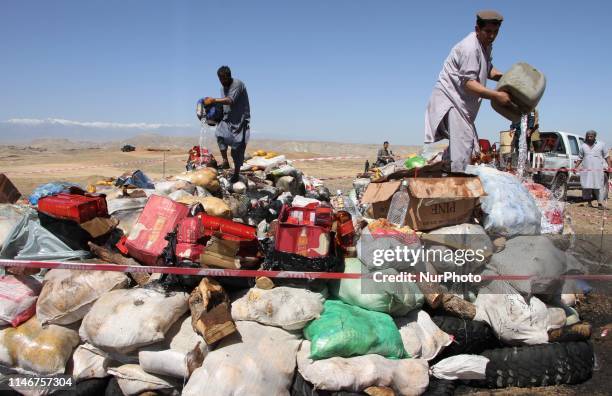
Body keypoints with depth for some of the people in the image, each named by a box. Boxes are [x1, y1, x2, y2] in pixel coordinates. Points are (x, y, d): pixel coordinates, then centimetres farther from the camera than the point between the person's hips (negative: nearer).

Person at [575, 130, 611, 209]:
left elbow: (607, 157, 7)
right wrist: (575, 167, 6)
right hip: (586, 171, 2)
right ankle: (589, 203, 11)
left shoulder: (601, 145, 7)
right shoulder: (583, 146, 11)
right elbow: (580, 158, 15)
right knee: (587, 187, 1)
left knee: (598, 187, -5)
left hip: (598, 171, -1)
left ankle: (600, 203, -3)